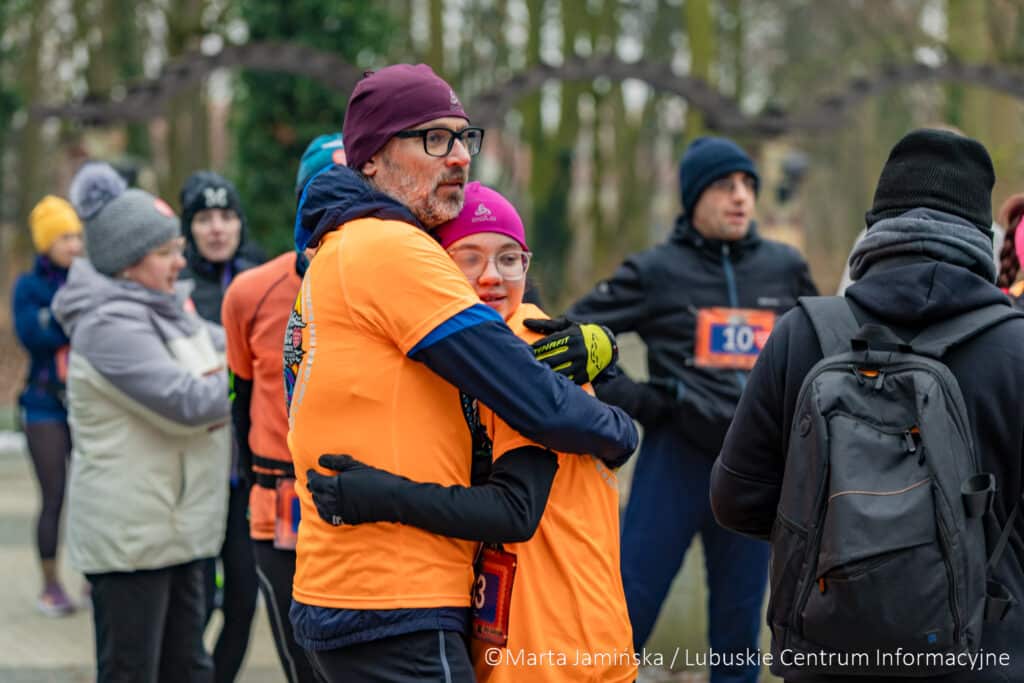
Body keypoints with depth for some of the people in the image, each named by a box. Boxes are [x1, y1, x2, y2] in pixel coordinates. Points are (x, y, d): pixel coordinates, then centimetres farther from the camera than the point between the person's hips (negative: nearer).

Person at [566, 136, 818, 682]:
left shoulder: (785, 268, 9)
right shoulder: (657, 271, 0)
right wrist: (626, 397, -6)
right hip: (677, 455, -3)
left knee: (739, 625, 10)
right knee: (627, 614, -6)